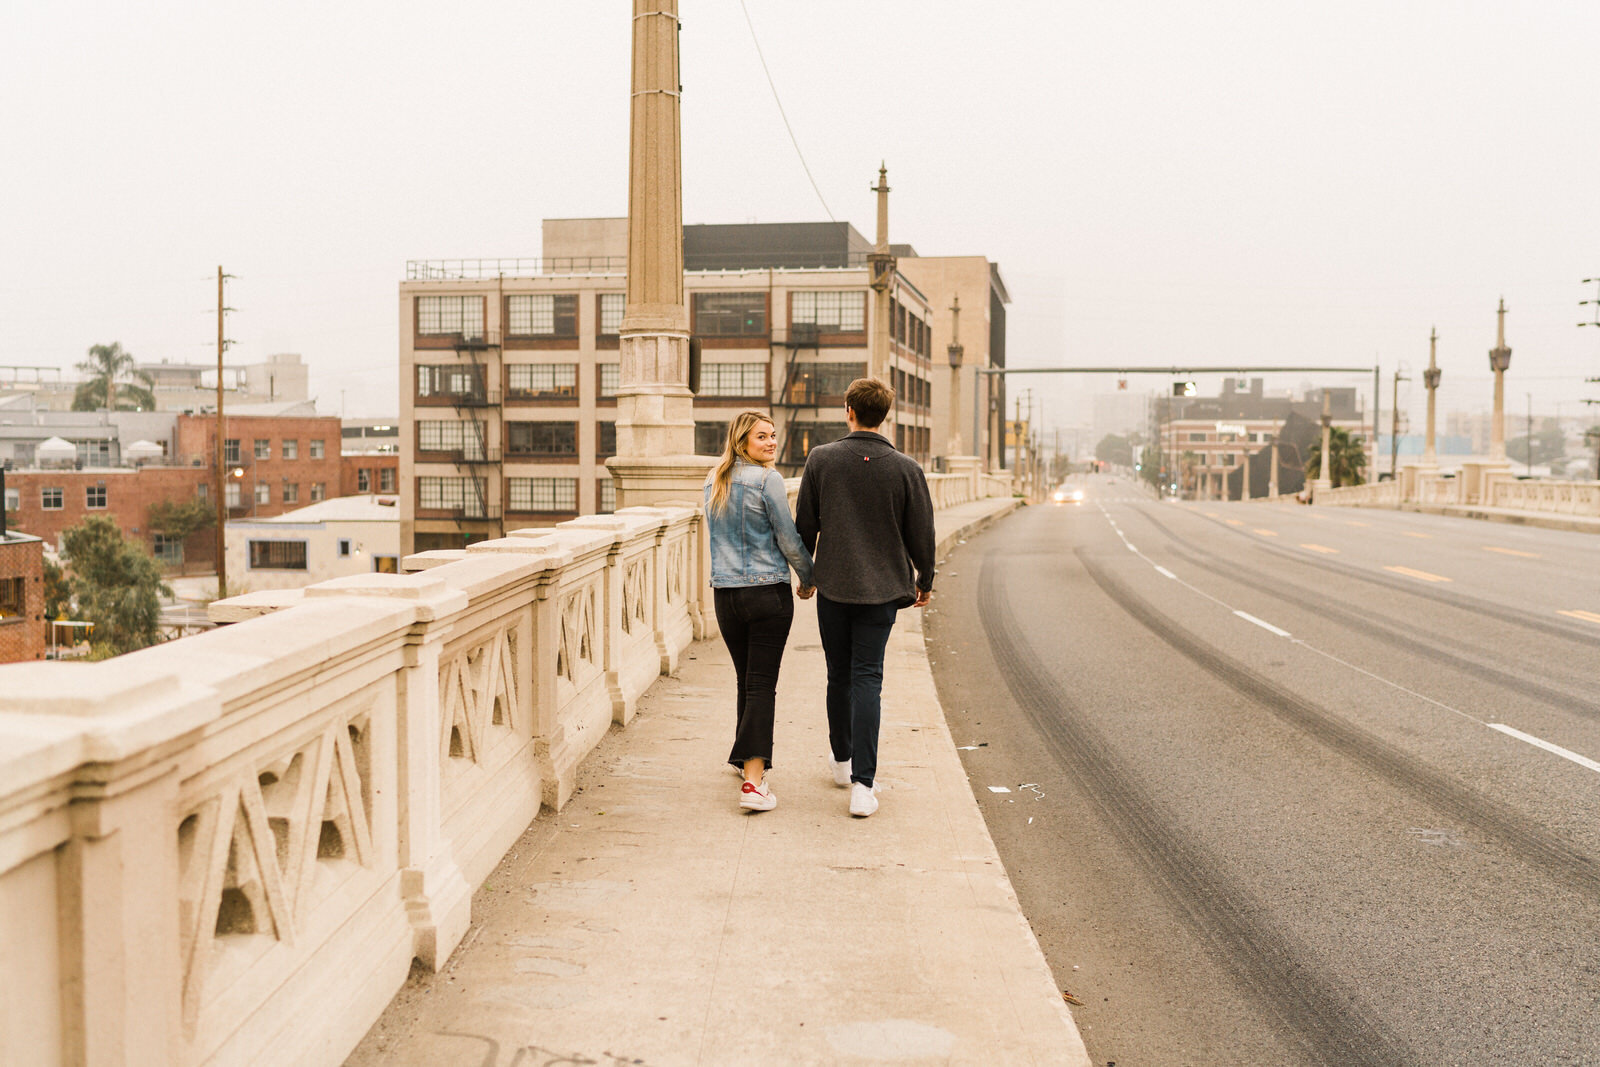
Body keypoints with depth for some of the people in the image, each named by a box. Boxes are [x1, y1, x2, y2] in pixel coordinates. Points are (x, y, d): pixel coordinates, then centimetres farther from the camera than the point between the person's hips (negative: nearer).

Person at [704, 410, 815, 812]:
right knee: (762, 685, -5)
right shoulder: (768, 480, -11)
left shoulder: (714, 483, 10)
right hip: (768, 593, -6)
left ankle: (748, 760, 30)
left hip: (724, 594, 6)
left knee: (747, 681, 19)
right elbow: (789, 540, -7)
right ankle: (753, 780, -11)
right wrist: (808, 578, 8)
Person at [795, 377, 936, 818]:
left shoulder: (821, 460, -4)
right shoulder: (906, 469, -6)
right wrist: (924, 581, 17)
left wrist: (805, 573, 18)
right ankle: (862, 784, -7)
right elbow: (921, 534, 1)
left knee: (839, 676, 16)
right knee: (867, 678, 0)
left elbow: (805, 526, 2)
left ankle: (842, 759, 34)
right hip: (881, 588, -1)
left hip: (832, 585, 1)